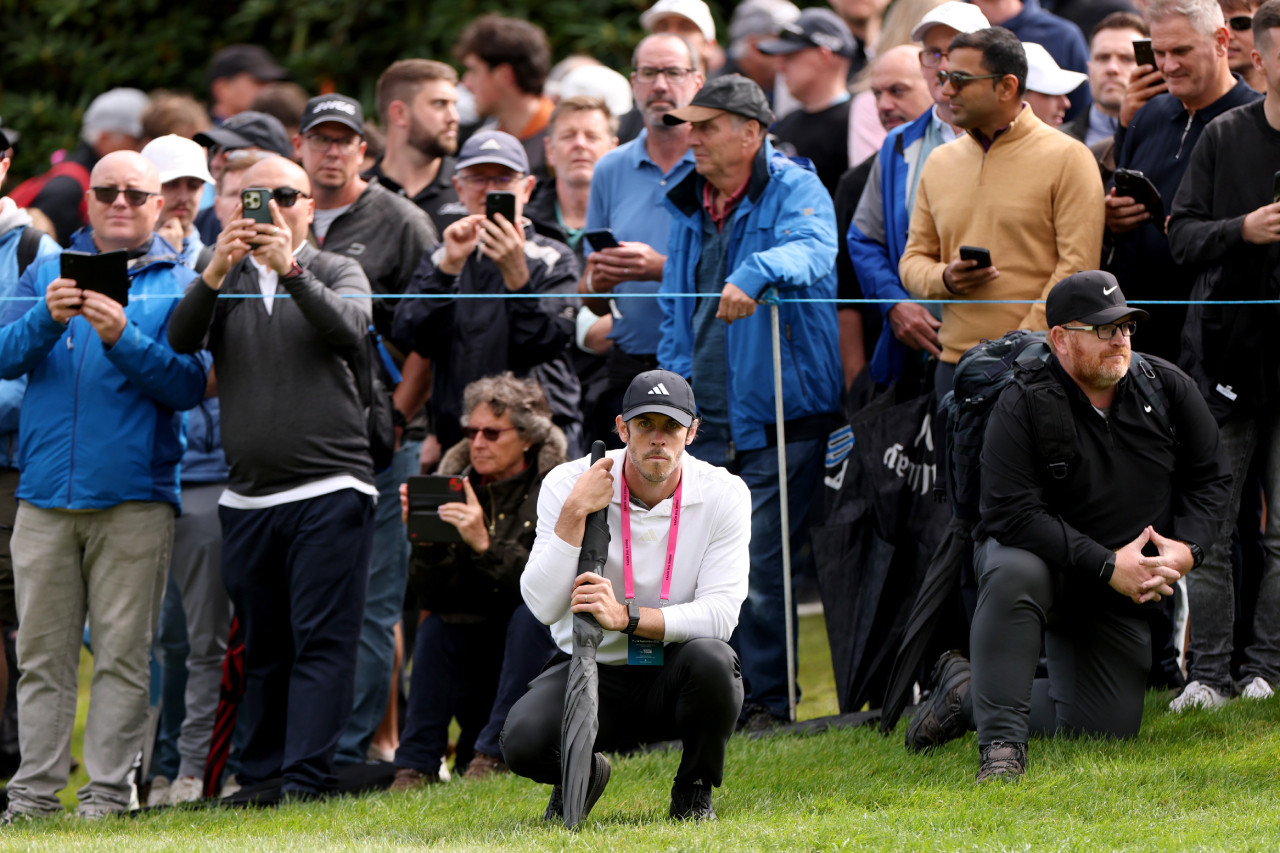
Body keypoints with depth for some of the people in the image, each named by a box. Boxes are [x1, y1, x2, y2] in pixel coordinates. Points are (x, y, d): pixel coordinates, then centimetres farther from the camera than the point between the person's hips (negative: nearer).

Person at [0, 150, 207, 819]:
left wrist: (124, 339, -16)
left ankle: (109, 789, -1)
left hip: (133, 496, -2)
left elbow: (189, 386, -4)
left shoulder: (177, 285, 7)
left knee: (122, 652, -3)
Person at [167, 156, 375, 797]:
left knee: (322, 640, -10)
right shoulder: (227, 278, 14)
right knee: (262, 647, 8)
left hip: (329, 488, -3)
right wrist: (214, 274, -20)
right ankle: (259, 777, 12)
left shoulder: (336, 272, 7)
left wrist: (291, 269, -26)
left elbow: (349, 328, -14)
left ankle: (306, 779, -14)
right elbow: (181, 341, -4)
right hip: (249, 497, 3)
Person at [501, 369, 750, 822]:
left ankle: (694, 791, -4)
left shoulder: (724, 493, -8)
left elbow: (720, 613, -17)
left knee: (712, 660, -36)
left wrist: (625, 616, -31)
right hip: (590, 670, 0)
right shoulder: (568, 484, -9)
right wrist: (575, 513, -27)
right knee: (523, 741, -30)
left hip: (674, 678, 0)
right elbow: (543, 606, -17)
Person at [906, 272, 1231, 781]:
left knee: (1107, 732, 1)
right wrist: (1107, 564, -30)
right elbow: (1013, 514, -25)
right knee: (1015, 575, -41)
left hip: (1116, 604, 5)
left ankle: (966, 693, 23)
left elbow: (1211, 478, 4)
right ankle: (1000, 740, -33)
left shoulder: (1166, 388, -4)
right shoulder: (1023, 405, -19)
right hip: (1045, 566, -5)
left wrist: (1186, 548, -15)